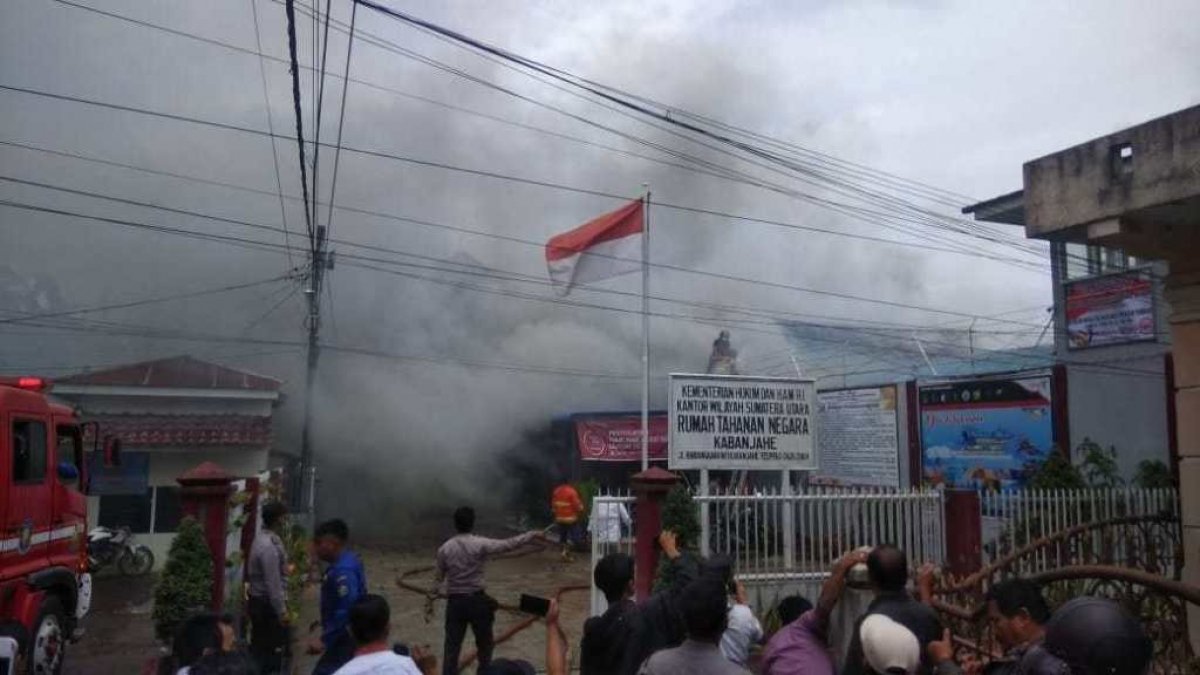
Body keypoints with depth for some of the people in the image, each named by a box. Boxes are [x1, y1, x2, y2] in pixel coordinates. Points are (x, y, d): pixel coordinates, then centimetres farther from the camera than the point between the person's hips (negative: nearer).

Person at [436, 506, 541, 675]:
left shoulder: (444, 549, -3)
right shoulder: (480, 545, -12)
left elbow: (440, 578, 5)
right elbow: (509, 544, -10)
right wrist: (532, 534, -1)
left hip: (455, 602, 2)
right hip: (477, 600, -2)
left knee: (452, 645, 6)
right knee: (484, 643, 16)